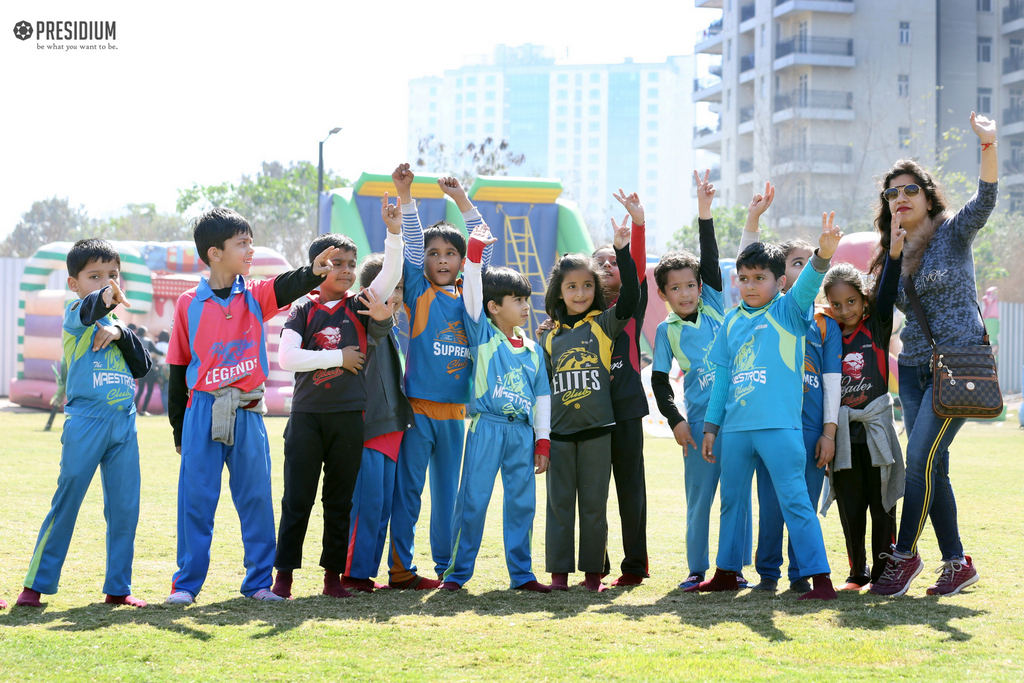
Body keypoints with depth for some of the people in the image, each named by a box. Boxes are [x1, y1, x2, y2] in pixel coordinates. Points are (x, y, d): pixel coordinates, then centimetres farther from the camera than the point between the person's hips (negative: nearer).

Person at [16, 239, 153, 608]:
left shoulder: (117, 324, 19)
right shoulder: (74, 317, 1)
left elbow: (143, 366, 9)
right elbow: (87, 309, -24)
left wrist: (122, 335, -3)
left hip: (124, 424, 6)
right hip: (85, 422, -5)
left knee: (124, 508, 5)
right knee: (66, 503, -4)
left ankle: (118, 587, 13)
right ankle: (36, 584, 4)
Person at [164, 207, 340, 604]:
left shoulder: (255, 296, 5)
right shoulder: (189, 303, 0)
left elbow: (286, 287, -17)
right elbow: (178, 367, 5)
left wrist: (313, 273, -40)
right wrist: (179, 429, 7)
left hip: (248, 412, 2)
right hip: (203, 411, -2)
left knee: (256, 497, 4)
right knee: (196, 499, 1)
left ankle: (259, 581, 14)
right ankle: (187, 582, 11)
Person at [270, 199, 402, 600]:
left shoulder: (360, 307, 8)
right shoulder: (303, 311, 2)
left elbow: (390, 275, -7)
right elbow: (286, 357, -11)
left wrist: (394, 232, -20)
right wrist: (339, 358, -10)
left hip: (348, 416, 2)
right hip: (307, 415, -2)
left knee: (340, 500, 7)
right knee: (296, 499, 1)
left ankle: (333, 575, 14)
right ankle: (283, 574, 7)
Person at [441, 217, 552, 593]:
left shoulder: (533, 349, 13)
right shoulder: (482, 335, 2)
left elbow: (542, 396, 15)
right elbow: (473, 292, -8)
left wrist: (543, 440, 11)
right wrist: (475, 250, -15)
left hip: (522, 432, 4)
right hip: (487, 427, -4)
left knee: (522, 503, 6)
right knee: (473, 501, -5)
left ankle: (521, 574, 15)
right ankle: (456, 572, 3)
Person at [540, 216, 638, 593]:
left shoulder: (604, 325, 3)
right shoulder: (549, 335, 9)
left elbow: (631, 297, -13)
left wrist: (622, 251, -17)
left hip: (597, 429, -2)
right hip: (559, 431, 2)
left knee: (594, 502, 4)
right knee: (560, 502, 4)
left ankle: (593, 572, 11)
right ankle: (559, 572, 10)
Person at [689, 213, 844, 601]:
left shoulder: (788, 312, 0)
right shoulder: (732, 321, 13)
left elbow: (807, 288, -21)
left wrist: (823, 255, -41)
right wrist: (711, 426, 16)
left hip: (778, 425, -6)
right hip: (735, 427, 6)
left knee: (794, 502, -8)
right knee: (731, 500, 15)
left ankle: (820, 578, -5)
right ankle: (727, 572, 29)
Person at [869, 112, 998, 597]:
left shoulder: (953, 232, -2)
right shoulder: (893, 256, 14)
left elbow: (985, 199, -22)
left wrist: (988, 146, -38)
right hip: (912, 369, 6)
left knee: (920, 457, -14)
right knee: (933, 466, 4)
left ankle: (905, 553, -2)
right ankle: (957, 562, 13)